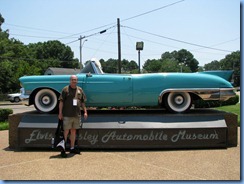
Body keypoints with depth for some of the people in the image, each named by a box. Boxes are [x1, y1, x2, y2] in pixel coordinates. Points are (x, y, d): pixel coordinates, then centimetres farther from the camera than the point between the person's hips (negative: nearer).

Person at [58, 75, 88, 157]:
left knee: (73, 131, 12)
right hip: (67, 115, -4)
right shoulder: (65, 89, -3)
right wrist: (60, 113, -10)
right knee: (66, 131, -2)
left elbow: (83, 102, 15)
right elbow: (61, 102, -6)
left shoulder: (80, 90, 11)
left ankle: (72, 148, 23)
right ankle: (63, 149, 6)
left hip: (77, 115, 5)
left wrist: (85, 112, 9)